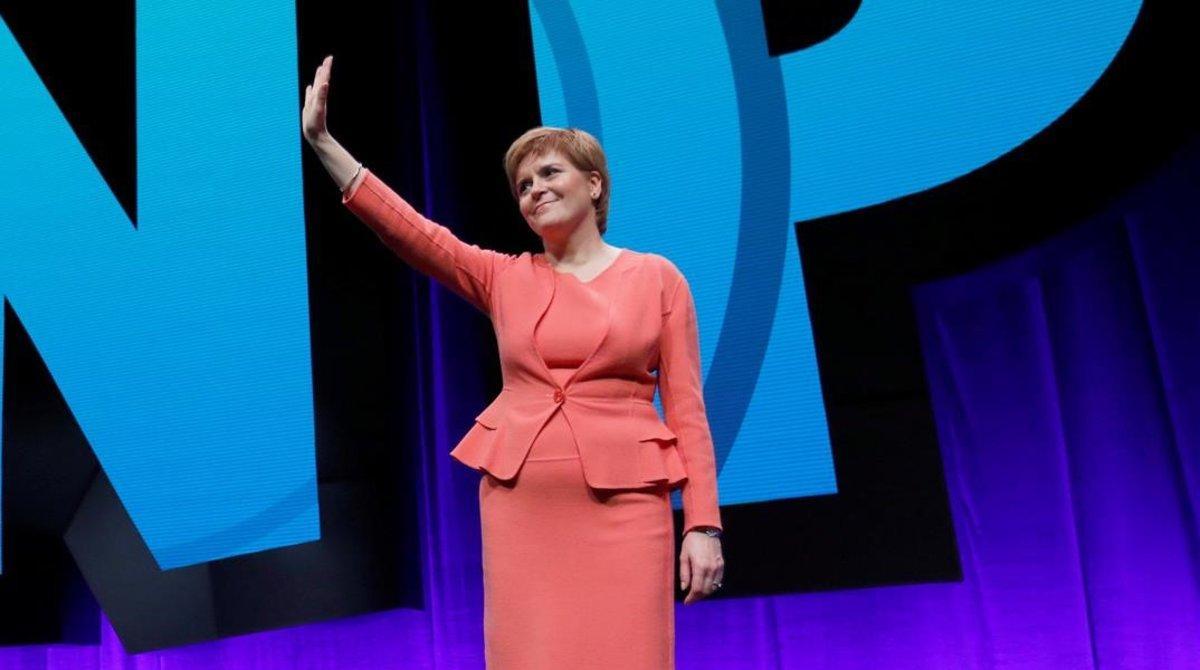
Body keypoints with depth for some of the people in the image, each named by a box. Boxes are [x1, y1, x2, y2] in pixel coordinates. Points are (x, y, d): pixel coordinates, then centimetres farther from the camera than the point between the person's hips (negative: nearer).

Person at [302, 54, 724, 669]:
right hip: (519, 500, 3)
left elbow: (687, 410, 1)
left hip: (622, 503, -2)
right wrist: (321, 141, -10)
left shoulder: (657, 278, 4)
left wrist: (703, 524, -5)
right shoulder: (504, 277, 10)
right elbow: (412, 232, -2)